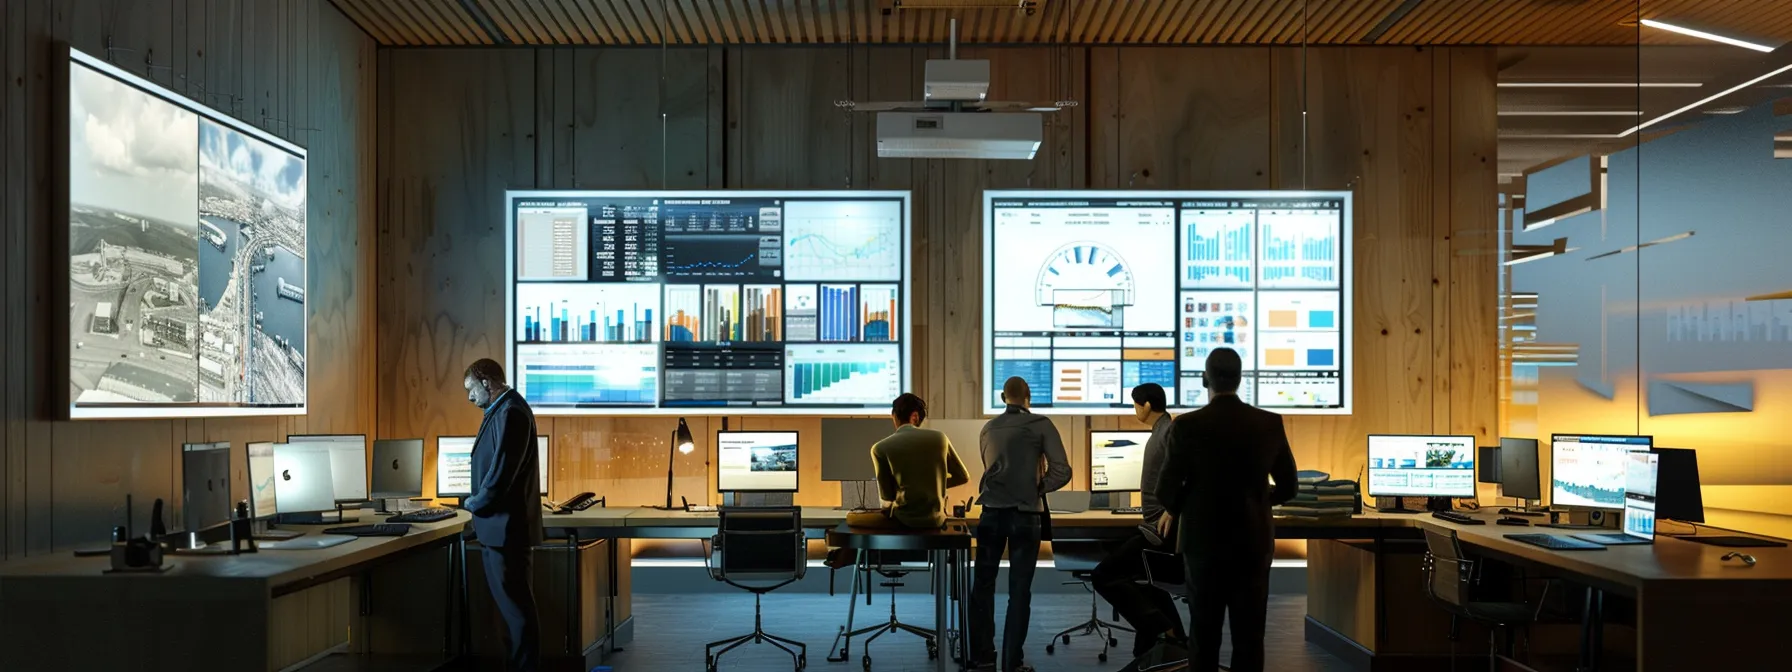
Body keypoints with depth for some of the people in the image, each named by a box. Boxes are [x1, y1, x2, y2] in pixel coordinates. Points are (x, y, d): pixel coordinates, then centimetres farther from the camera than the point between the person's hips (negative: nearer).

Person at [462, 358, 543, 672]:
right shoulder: (503, 410, 13)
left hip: (506, 525, -10)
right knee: (509, 601, 16)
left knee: (516, 604, -2)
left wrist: (474, 503, -8)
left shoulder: (511, 412, -18)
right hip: (499, 524, 10)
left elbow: (503, 469, -22)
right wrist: (480, 502, 7)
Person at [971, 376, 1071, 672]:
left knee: (983, 585, 13)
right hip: (1023, 515, -3)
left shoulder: (988, 429, 12)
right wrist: (1038, 488, 6)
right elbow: (1062, 472, -8)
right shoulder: (1041, 424, -1)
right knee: (1019, 590, 4)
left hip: (991, 513, 3)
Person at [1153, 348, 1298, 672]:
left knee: (1204, 634, 10)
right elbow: (1287, 487, 4)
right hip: (1253, 542, 2)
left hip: (1204, 540, -1)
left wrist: (1181, 511, 12)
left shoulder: (1187, 425, -13)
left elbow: (1167, 490, -11)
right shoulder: (1270, 424, -5)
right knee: (1249, 636, 8)